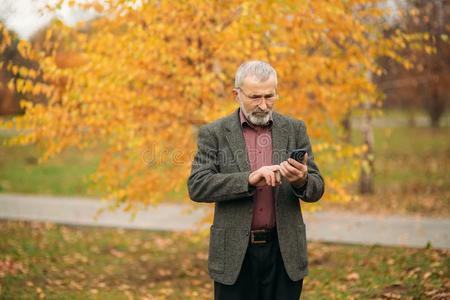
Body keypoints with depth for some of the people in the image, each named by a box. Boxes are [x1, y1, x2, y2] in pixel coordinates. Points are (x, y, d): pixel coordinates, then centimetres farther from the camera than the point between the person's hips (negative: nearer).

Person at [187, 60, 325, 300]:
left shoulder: (294, 130, 6)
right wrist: (249, 179, -22)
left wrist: (301, 181, -19)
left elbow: (316, 189, 5)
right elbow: (196, 186, -11)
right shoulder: (214, 133, 0)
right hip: (235, 254, -2)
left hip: (284, 253, 2)